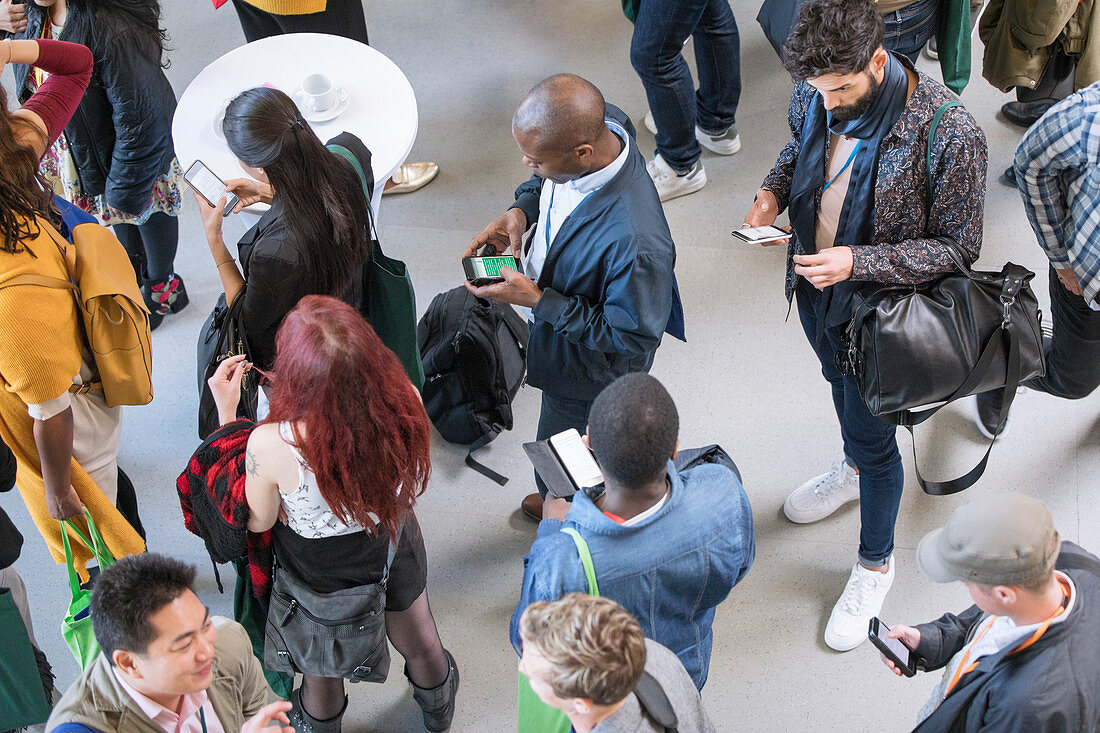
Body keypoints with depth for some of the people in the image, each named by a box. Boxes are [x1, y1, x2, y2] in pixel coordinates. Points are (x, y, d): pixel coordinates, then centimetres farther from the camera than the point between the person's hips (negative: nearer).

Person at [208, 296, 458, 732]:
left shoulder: (270, 445, -43)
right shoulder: (405, 405, -34)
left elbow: (257, 522, -19)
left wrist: (227, 413, -20)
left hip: (315, 565, -2)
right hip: (394, 548, 3)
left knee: (319, 667, 32)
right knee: (419, 646, 36)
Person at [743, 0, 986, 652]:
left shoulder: (951, 134, -33)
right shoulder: (818, 95, -16)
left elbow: (957, 247, -22)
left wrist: (857, 261, -33)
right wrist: (773, 193, -13)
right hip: (815, 290, 6)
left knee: (874, 437, 12)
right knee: (841, 386, 32)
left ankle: (876, 562, 38)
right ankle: (854, 470, 65)